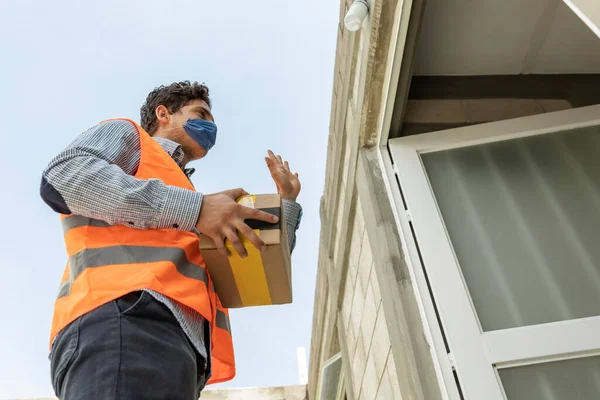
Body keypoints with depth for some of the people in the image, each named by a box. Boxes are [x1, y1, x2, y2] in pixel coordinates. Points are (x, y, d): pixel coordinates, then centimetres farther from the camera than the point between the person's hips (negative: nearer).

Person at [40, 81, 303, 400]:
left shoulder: (190, 214, 38)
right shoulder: (126, 135, 21)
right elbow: (61, 178, -4)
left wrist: (286, 202, 30)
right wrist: (194, 208, -9)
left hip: (174, 344, 8)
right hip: (127, 322, -8)